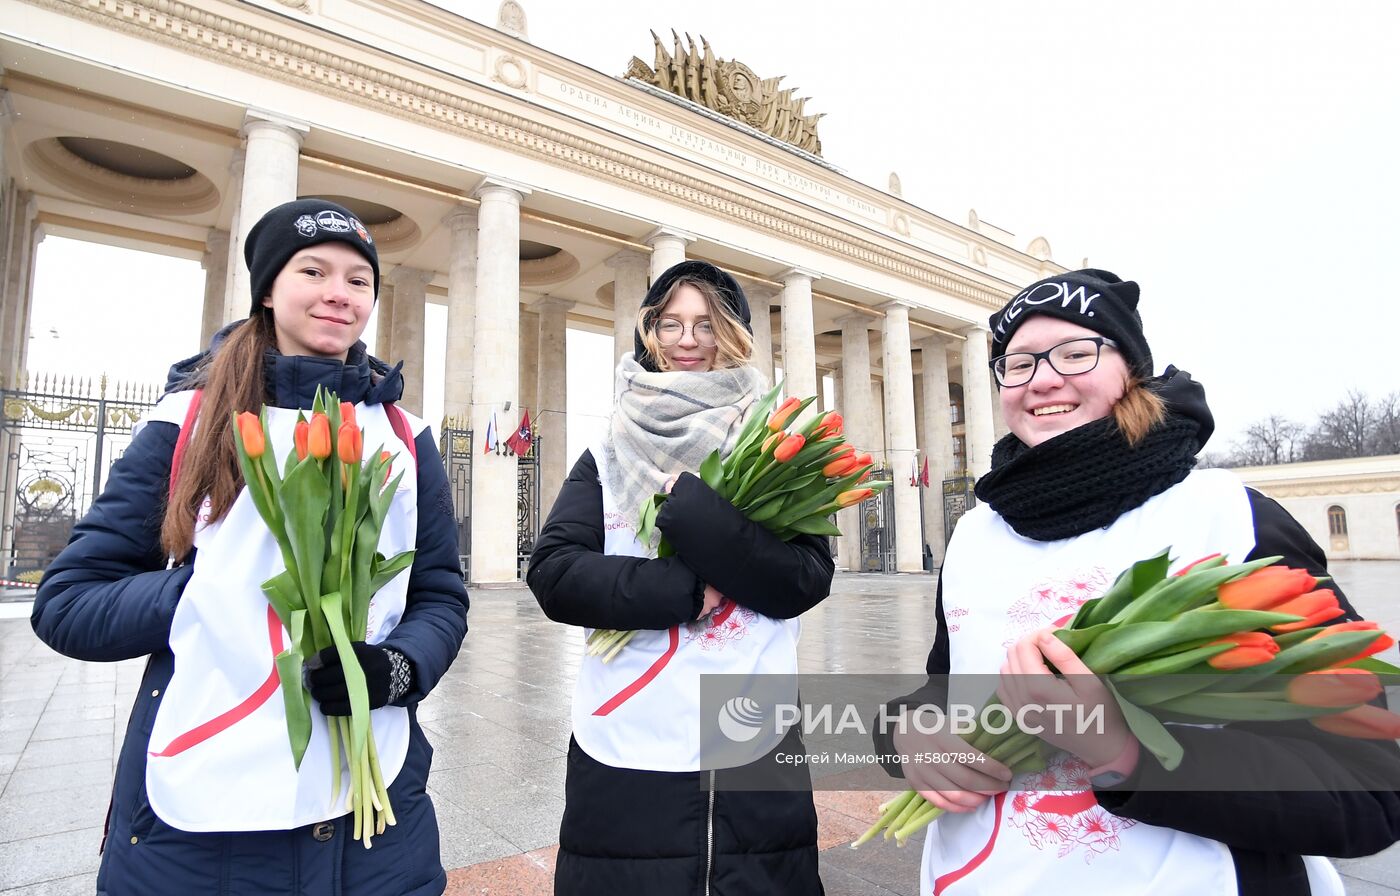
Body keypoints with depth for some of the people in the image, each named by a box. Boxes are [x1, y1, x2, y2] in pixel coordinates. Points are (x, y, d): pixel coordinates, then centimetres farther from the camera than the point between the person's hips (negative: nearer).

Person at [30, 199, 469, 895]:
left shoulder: (404, 441, 4)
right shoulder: (190, 420, 0)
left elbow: (440, 598, 4)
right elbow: (66, 602, -1)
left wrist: (397, 668, -17)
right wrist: (235, 595, -16)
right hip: (193, 810, -1)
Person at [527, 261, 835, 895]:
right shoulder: (611, 454, 4)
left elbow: (808, 580, -9)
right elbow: (553, 573, -6)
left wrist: (690, 506, -18)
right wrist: (680, 591, -17)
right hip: (623, 758, 1)